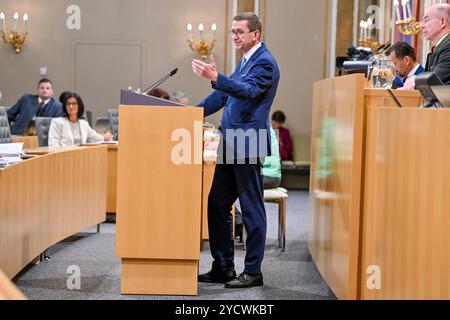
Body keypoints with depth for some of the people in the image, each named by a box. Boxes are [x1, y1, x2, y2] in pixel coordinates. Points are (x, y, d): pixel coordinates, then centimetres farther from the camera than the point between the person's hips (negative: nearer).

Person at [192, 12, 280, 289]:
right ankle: (223, 268, 20)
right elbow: (225, 94, 25)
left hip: (248, 145, -10)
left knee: (252, 209, -1)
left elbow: (248, 90, -28)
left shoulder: (265, 62, -11)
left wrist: (216, 78, -41)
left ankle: (253, 272, 8)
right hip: (231, 144, 10)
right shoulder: (246, 60, 19)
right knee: (217, 204, 11)